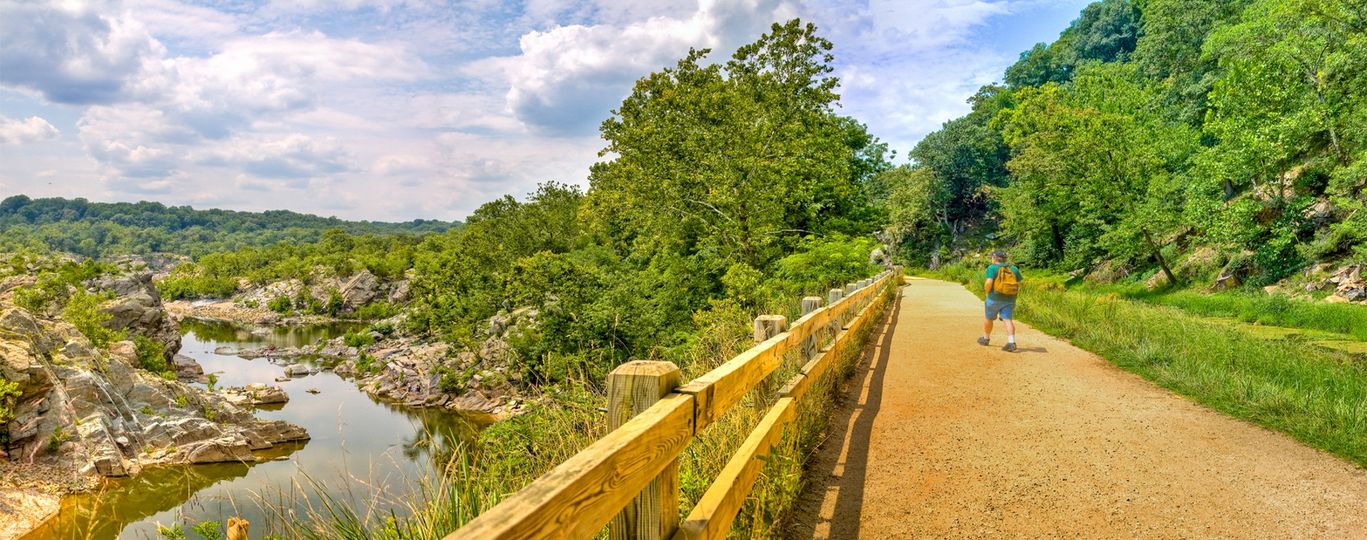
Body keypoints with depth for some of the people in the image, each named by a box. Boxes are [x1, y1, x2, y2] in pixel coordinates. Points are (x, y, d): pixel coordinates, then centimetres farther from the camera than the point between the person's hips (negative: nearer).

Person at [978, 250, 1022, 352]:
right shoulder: (1014, 268, 8)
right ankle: (1011, 343, -17)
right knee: (1008, 319, -1)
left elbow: (988, 283, -19)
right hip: (1010, 299, 4)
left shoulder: (992, 268, -7)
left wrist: (987, 292, -2)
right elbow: (1020, 284, 7)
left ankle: (986, 338, 31)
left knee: (989, 318, 14)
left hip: (995, 298, -4)